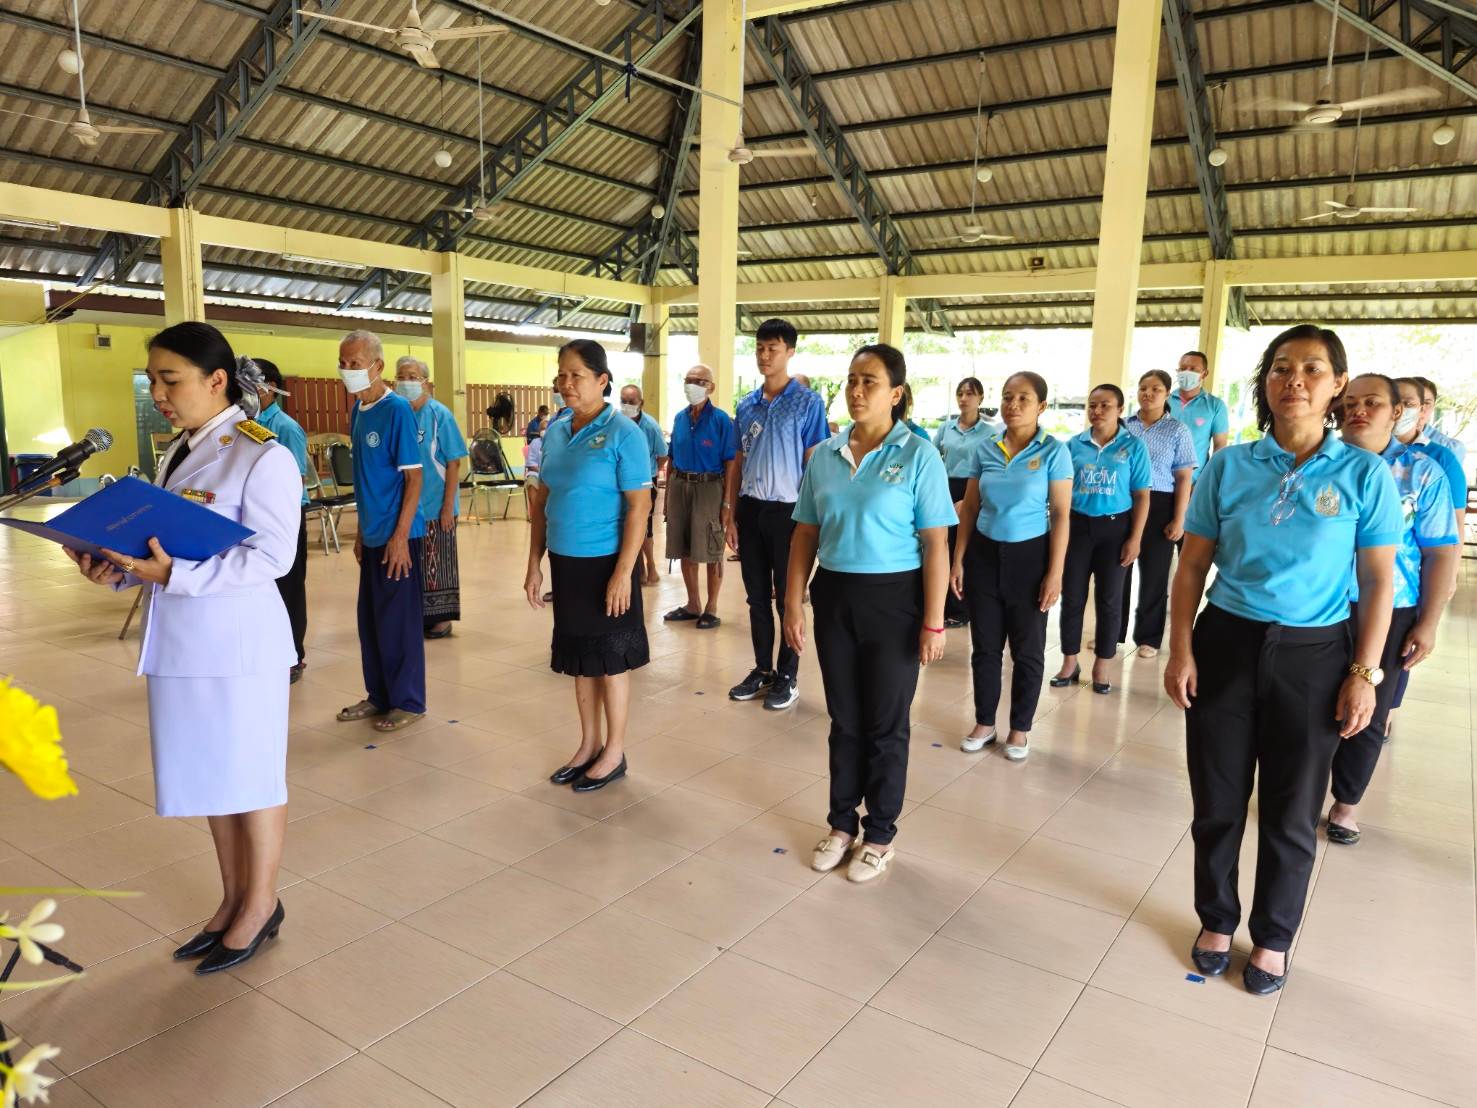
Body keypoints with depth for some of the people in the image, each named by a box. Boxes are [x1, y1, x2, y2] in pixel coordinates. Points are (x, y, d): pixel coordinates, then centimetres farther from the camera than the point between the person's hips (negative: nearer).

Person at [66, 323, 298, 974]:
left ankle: (262, 904, 25)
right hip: (181, 641, 8)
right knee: (208, 774, 17)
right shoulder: (177, 454, 12)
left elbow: (271, 557, -19)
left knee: (250, 775, 7)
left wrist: (173, 575, -24)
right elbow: (166, 545, 16)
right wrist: (120, 569, -3)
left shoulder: (263, 457, -14)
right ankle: (233, 897, 34)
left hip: (237, 643, -8)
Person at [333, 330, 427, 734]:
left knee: (398, 620, 2)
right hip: (372, 534, 8)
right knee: (370, 618, 14)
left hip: (396, 535, -8)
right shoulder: (358, 410, 9)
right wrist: (362, 530, 16)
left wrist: (399, 536, -18)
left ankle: (408, 701, 15)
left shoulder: (397, 410, -13)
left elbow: (414, 477, -15)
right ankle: (379, 695, 28)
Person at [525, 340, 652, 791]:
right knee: (579, 657, 15)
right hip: (565, 563, 6)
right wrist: (535, 563, 8)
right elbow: (541, 500, 12)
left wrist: (623, 572, -19)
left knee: (610, 658, 6)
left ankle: (614, 753, 20)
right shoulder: (555, 431, 7)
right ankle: (588, 746, 30)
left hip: (604, 563, -6)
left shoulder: (623, 433, -11)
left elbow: (639, 506, -14)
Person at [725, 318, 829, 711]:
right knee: (757, 596, 12)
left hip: (787, 510, -5)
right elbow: (738, 464, 12)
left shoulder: (807, 403, -6)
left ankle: (787, 677, 15)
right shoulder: (746, 405, 9)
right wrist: (731, 515, 8)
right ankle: (762, 670, 25)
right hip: (750, 508, 5)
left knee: (787, 598, 4)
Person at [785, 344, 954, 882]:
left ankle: (880, 834, 26)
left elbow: (935, 544, -10)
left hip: (893, 600, -4)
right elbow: (805, 535, 7)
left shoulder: (918, 457, -9)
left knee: (885, 724, 9)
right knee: (844, 719, 15)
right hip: (835, 596, 4)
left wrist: (933, 622, -13)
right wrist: (793, 604, 1)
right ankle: (842, 823, 31)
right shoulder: (824, 456, 3)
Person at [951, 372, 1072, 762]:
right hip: (984, 554, 3)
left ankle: (1020, 728, 25)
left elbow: (1060, 516, -9)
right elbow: (969, 509, 7)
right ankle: (984, 722, 26)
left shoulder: (1054, 452, -7)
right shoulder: (985, 450, 2)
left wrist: (1056, 573, -12)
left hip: (1029, 557, -3)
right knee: (985, 645, 10)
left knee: (1028, 649, 8)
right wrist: (958, 560, 2)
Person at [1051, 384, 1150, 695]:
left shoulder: (1133, 446, -4)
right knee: (1072, 596, 6)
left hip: (1114, 528, -1)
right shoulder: (1074, 444, 1)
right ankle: (1069, 663, 19)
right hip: (1077, 525, 2)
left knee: (1108, 599, 7)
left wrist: (1135, 539, -9)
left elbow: (1141, 496, -4)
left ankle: (1101, 667, 20)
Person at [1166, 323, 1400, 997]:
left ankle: (1273, 938, 35)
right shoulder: (1229, 466, -2)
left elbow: (1379, 583, -2)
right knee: (1217, 802, 12)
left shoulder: (1364, 473, -5)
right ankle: (1216, 921, 35)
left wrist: (1364, 674, -6)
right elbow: (1192, 566, 1)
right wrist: (1181, 652, -5)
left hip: (1313, 657, -1)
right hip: (1226, 645, 1)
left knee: (1291, 814, 13)